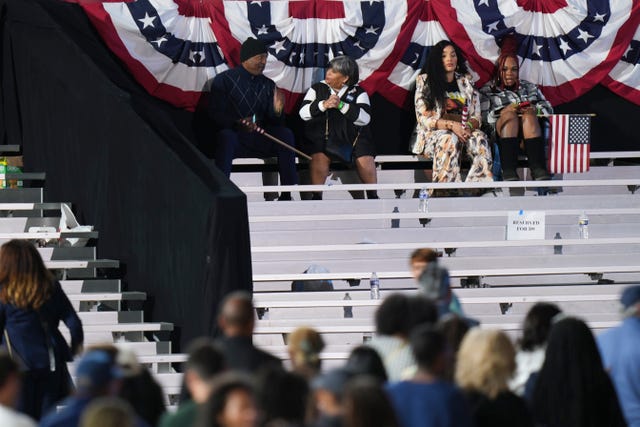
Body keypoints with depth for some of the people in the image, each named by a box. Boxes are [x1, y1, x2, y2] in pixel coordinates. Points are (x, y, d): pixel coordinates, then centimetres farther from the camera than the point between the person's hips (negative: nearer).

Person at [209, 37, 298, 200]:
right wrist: (239, 123, -27)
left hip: (259, 141, 4)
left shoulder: (268, 84, 14)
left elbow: (275, 122, 10)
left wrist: (277, 111, -14)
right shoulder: (224, 80, 1)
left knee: (285, 134, -21)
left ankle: (287, 194, -22)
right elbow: (215, 114, -10)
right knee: (226, 136, -37)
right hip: (234, 137, -4)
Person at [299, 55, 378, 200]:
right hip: (323, 136, 0)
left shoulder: (358, 92, 8)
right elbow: (304, 113, 2)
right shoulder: (318, 89, 13)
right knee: (319, 156, -30)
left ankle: (373, 197, -8)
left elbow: (365, 118, -8)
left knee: (365, 158, -25)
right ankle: (316, 197, -21)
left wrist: (341, 105, -18)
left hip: (352, 134, 0)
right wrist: (323, 105, -16)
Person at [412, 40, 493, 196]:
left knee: (480, 139, -32)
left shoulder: (466, 82, 17)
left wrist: (468, 126, -13)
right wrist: (451, 125, -19)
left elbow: (476, 117, 12)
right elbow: (424, 119, -4)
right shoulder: (425, 81, 7)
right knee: (449, 139, -39)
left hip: (464, 132, 3)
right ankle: (443, 190, -45)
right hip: (433, 135, -3)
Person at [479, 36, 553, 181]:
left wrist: (534, 110, -4)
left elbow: (548, 108, 18)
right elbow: (482, 118, 4)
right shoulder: (488, 91, 19)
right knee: (510, 114, -35)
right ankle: (508, 171, -53)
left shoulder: (528, 87, 29)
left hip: (530, 130, 2)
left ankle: (539, 169, -53)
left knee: (529, 115, -33)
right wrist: (502, 112, -13)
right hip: (500, 131, -2)